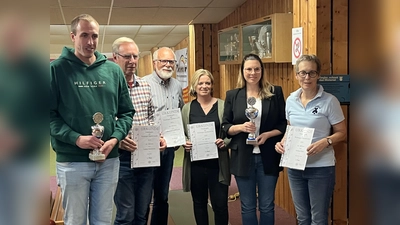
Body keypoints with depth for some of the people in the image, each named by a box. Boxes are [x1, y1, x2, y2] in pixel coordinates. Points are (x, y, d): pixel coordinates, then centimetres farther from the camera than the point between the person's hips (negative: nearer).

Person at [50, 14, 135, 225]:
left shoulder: (113, 70, 7)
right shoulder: (57, 68, -3)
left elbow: (127, 112, 9)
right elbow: (50, 114, -7)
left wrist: (115, 139, -8)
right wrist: (76, 138, -18)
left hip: (109, 160, 3)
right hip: (71, 161, -3)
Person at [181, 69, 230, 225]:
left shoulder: (222, 106, 0)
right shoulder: (187, 108, 5)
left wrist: (224, 142, -17)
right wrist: (185, 143, -10)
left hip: (218, 164, -2)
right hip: (196, 164, 2)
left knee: (220, 204, -1)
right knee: (199, 202, 13)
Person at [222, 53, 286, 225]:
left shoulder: (275, 93, 1)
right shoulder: (232, 95, 3)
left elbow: (284, 124, 3)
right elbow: (225, 126, 4)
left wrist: (268, 134, -14)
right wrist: (241, 127, -16)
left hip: (268, 157, 0)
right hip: (242, 158, 1)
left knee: (267, 206, 9)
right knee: (247, 207, 10)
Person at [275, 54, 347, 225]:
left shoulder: (329, 101, -10)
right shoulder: (291, 100, 4)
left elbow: (341, 133, -5)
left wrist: (325, 142, -23)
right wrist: (283, 142, -3)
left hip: (321, 167, -4)